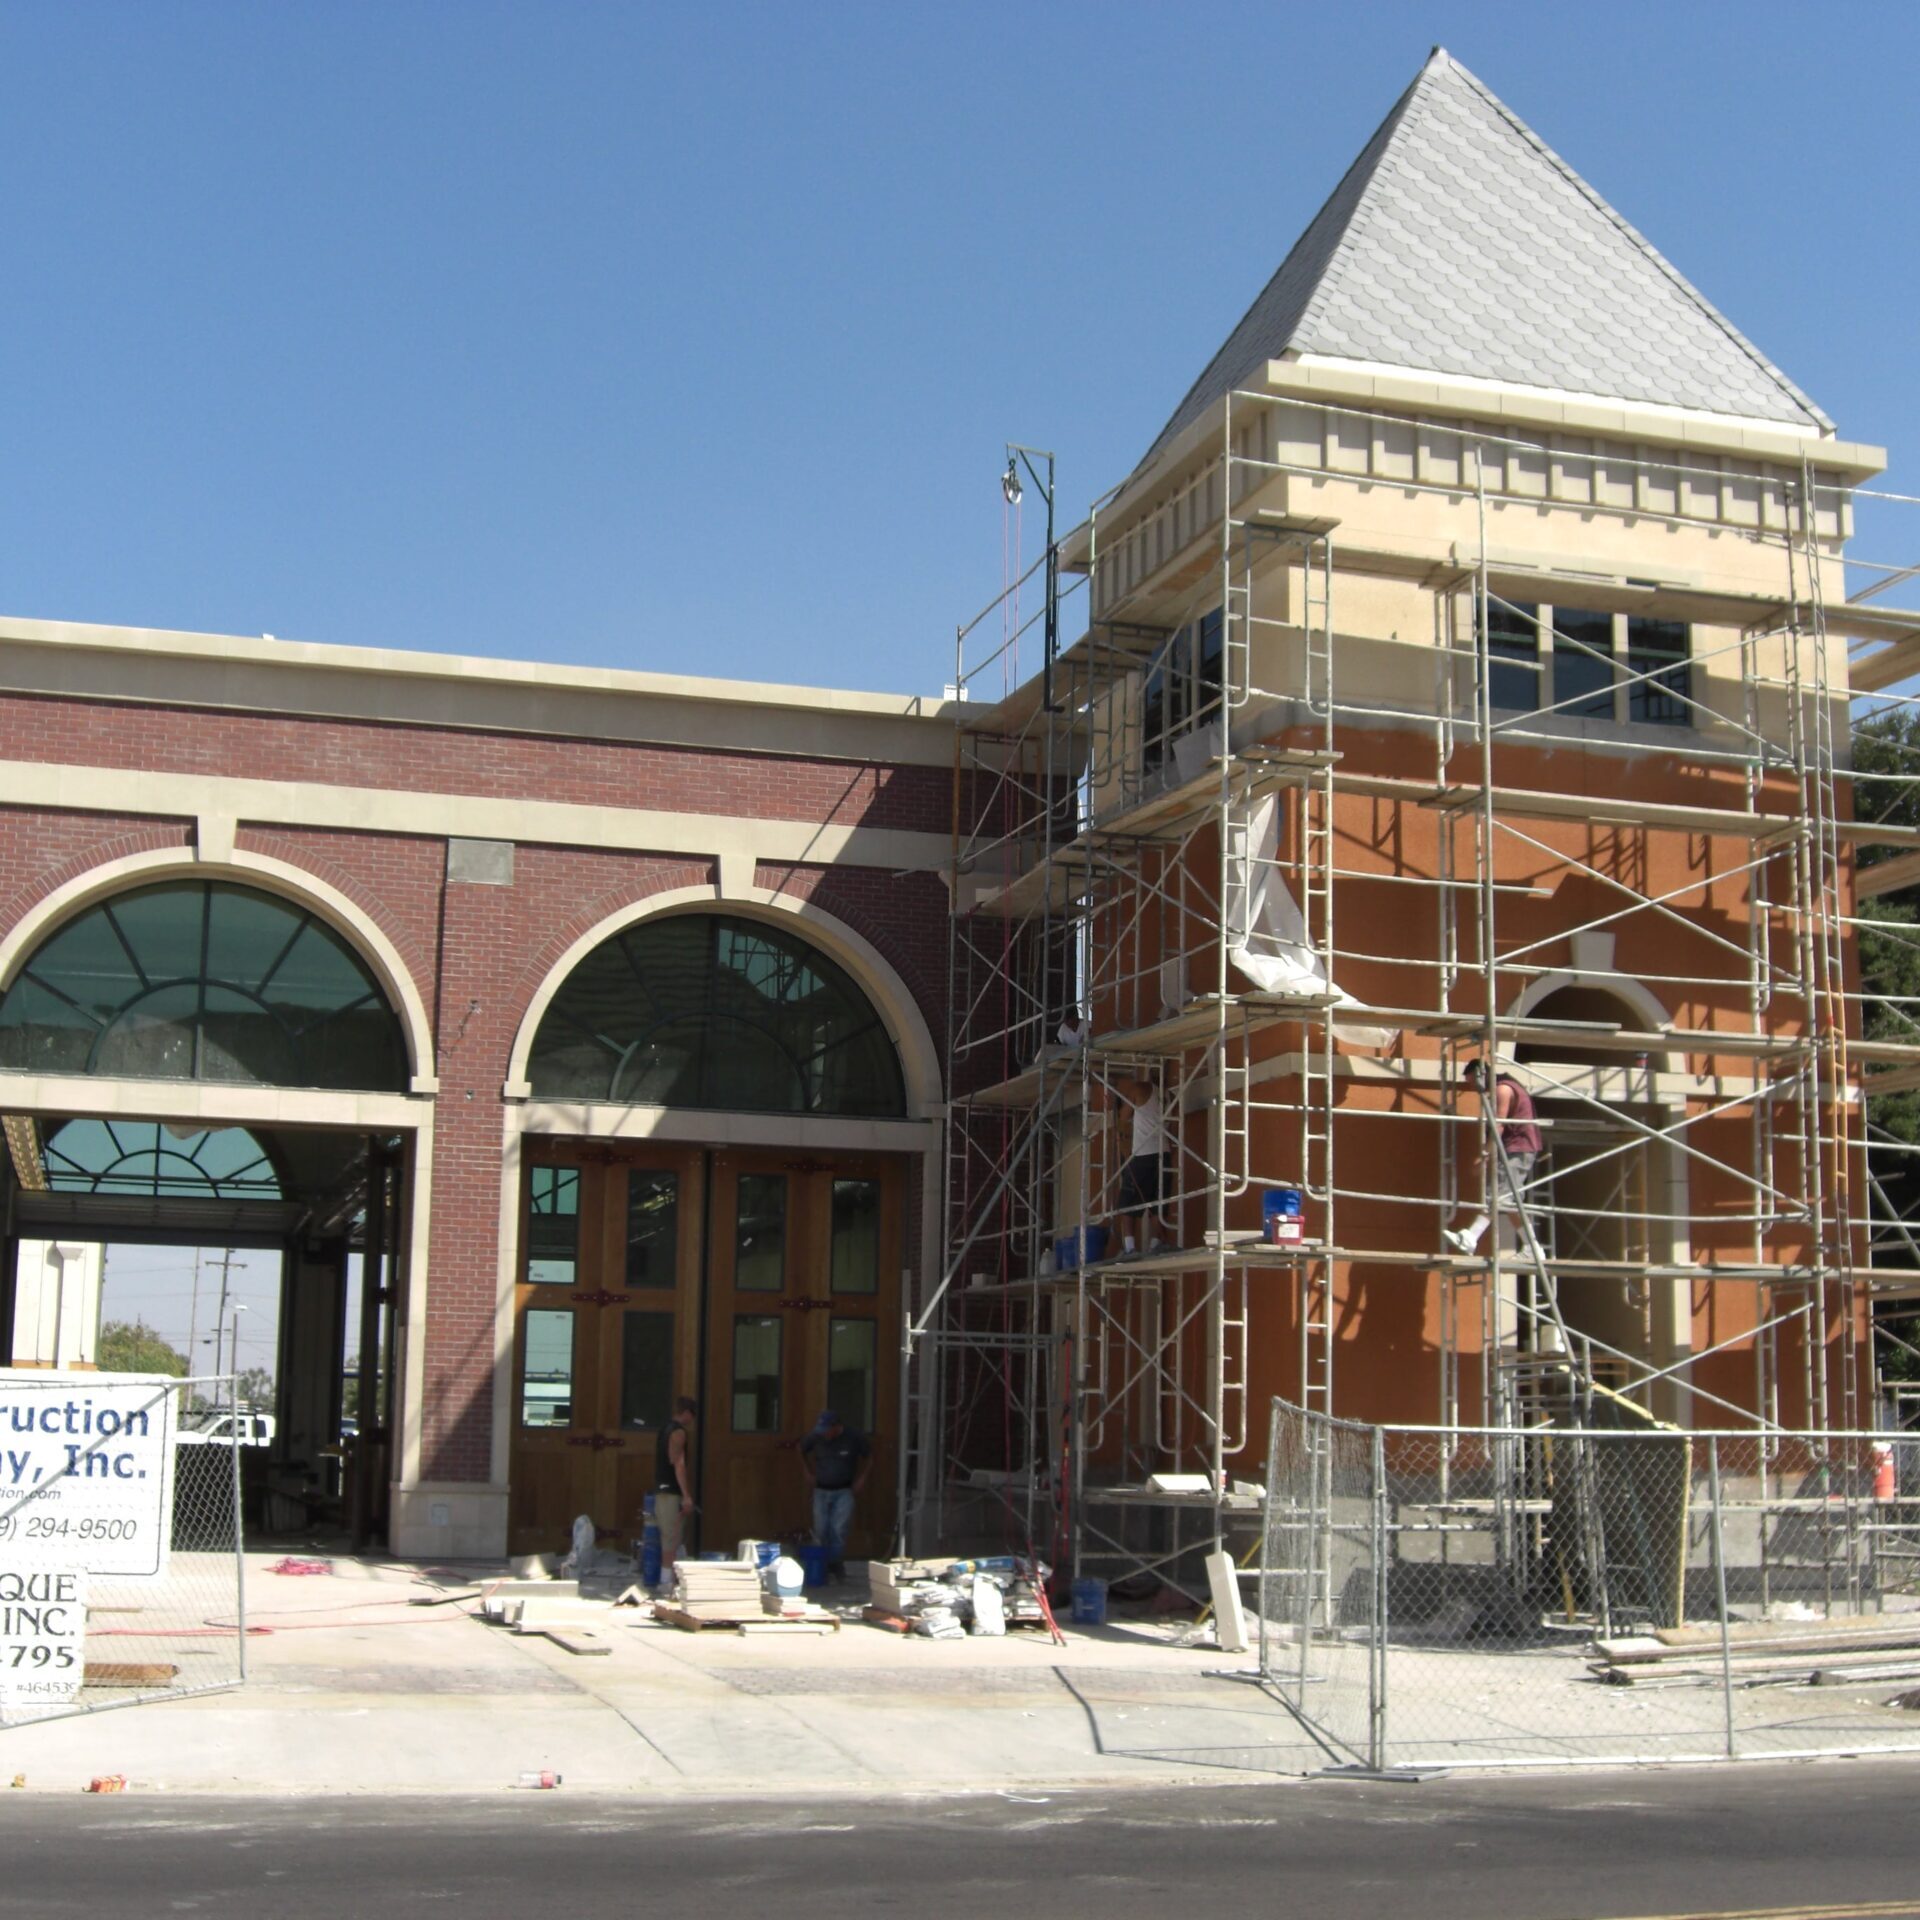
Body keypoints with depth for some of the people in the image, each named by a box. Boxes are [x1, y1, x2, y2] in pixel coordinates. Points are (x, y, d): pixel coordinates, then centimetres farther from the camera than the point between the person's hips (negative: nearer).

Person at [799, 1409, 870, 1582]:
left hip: (844, 1491, -2)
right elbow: (802, 1450, 14)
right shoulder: (816, 1438, -8)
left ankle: (836, 1566, -5)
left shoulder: (854, 1438, -12)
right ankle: (825, 1566, 11)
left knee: (839, 1529, -13)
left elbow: (869, 1456, 4)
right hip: (821, 1490, 3)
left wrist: (861, 1479, -3)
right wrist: (809, 1472, 8)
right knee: (821, 1531, 1)